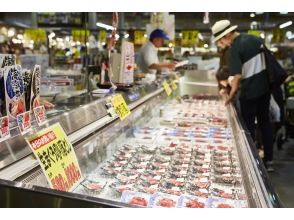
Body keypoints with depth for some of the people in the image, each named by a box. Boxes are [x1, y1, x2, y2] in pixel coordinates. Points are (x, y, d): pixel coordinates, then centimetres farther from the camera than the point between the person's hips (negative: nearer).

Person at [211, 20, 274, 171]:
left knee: (249, 126, 6)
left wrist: (231, 94, -10)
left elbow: (238, 75, -22)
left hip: (250, 91, -7)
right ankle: (268, 160, 24)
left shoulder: (235, 48, -17)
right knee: (265, 122, 16)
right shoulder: (255, 39, 6)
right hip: (265, 87, 8)